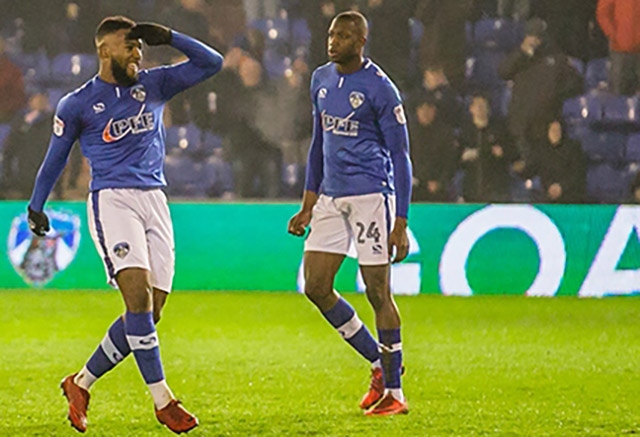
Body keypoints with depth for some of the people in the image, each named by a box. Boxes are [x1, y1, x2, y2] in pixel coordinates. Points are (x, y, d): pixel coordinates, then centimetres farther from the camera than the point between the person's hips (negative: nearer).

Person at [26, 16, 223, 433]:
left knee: (150, 312, 1)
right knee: (139, 296, -21)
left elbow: (212, 62, 9)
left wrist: (168, 37, -2)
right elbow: (56, 157, 14)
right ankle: (162, 399, -17)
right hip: (111, 200, -5)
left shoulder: (154, 84, 12)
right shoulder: (77, 104, 4)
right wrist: (36, 207, 10)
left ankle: (82, 383, 16)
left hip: (155, 201, 5)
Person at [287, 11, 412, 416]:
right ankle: (379, 364, 17)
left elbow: (400, 156, -10)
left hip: (371, 194, -7)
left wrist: (401, 223, -14)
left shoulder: (380, 89, -10)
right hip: (331, 197, 7)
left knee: (378, 292, -6)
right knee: (316, 287, 2)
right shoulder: (321, 79, 12)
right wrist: (308, 205, 18)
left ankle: (394, 392, 3)